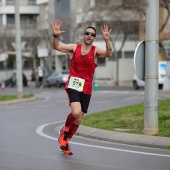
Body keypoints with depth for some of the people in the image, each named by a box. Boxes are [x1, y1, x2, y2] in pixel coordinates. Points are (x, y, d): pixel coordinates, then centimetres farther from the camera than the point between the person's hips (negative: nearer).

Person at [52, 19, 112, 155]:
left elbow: (109, 54, -20)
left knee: (78, 120, 8)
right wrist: (56, 36, -21)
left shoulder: (95, 51, -1)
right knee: (76, 112, -25)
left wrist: (107, 40, -36)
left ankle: (65, 142, 29)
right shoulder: (74, 48, 2)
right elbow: (56, 47, -2)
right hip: (73, 86, -2)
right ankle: (64, 131, 4)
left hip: (86, 89, 2)